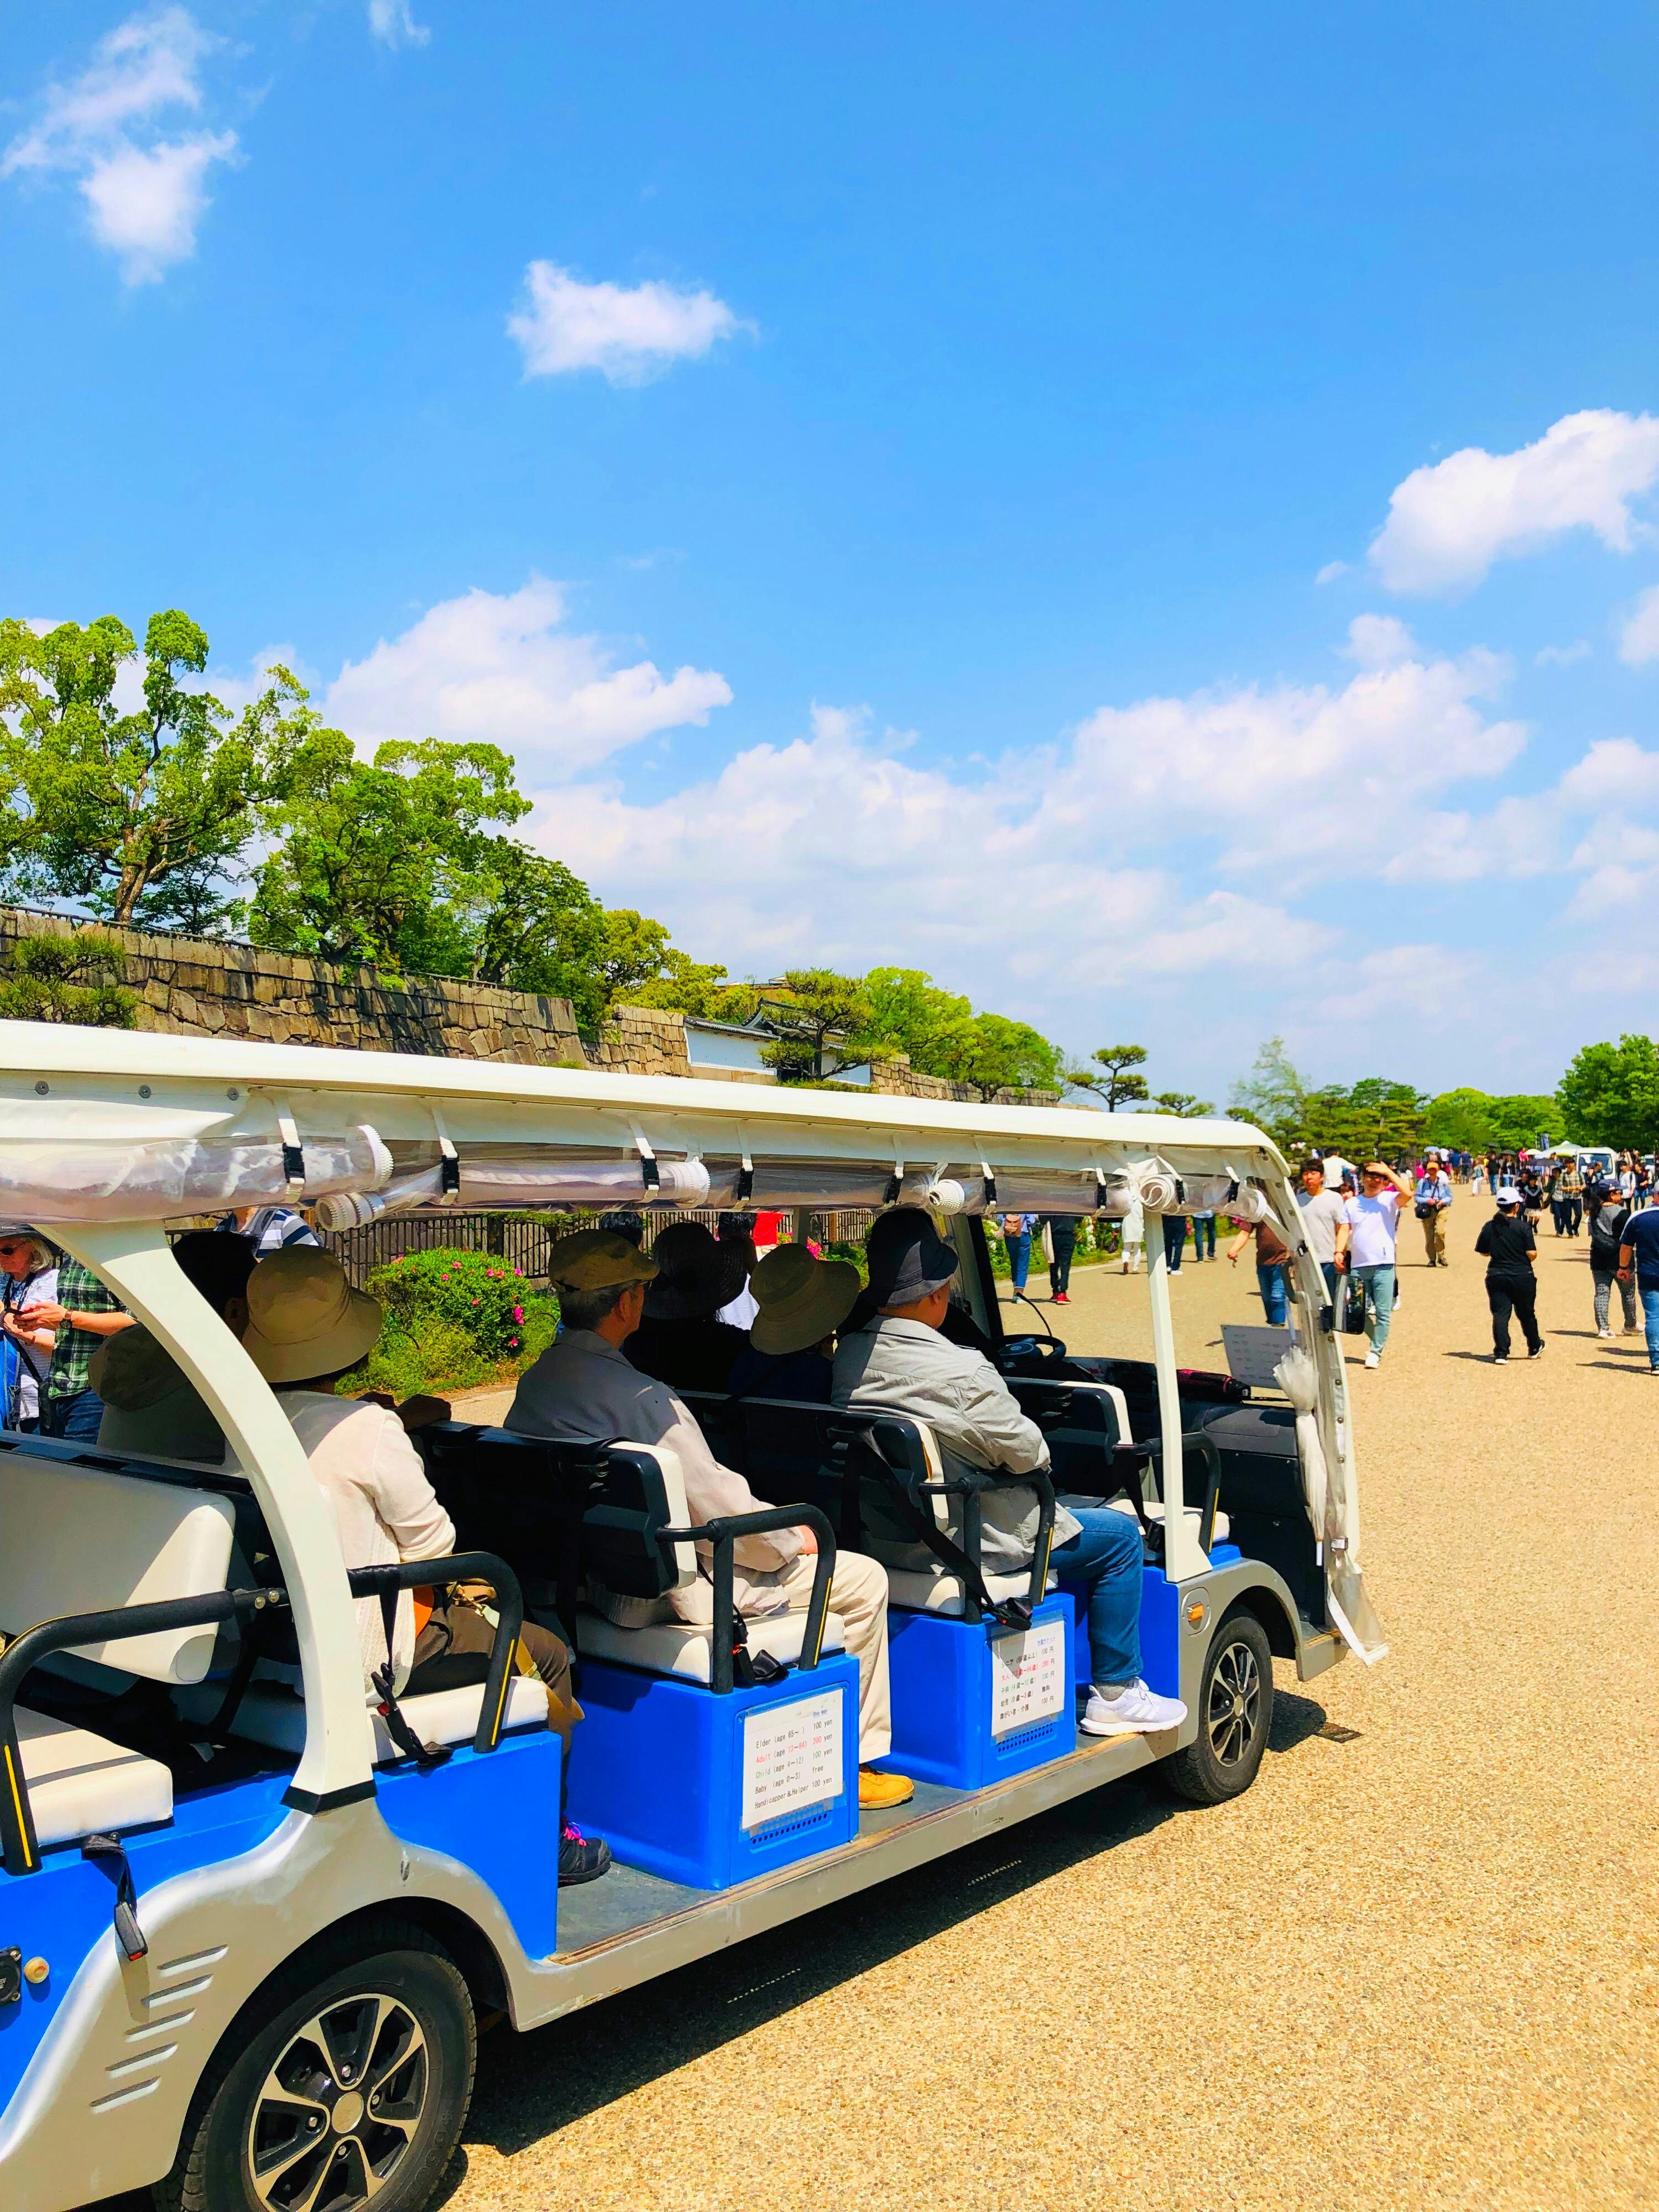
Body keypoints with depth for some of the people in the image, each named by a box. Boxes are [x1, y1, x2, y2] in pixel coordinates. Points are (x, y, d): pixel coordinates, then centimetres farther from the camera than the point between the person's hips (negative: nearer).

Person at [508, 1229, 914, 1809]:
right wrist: (794, 1538, -3)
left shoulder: (533, 1382, 2)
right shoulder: (640, 1398, -26)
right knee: (865, 1579, 1)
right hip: (665, 1587, -9)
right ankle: (853, 1757, 13)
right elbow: (720, 1507, -22)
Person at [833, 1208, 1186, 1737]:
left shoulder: (846, 1355, -5)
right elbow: (1028, 1454, -17)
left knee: (1069, 1519, 31)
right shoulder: (962, 1372, -28)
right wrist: (1039, 1458, 6)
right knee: (1120, 1535, 10)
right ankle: (1115, 1694, 18)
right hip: (969, 1544, -8)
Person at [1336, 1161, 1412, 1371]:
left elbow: (1407, 1193, -19)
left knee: (1383, 1312, -3)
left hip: (1383, 1266, -3)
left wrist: (1388, 1172, -14)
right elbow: (1345, 1229, 6)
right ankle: (1377, 1341, 32)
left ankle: (1376, 1351, 6)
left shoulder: (1389, 1200, 1)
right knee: (1361, 1311, 10)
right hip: (1358, 1266, 3)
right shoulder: (1351, 1204, 12)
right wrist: (1339, 1251, -9)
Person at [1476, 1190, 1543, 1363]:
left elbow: (1483, 1252, 6)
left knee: (1500, 1315, 0)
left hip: (1496, 1276, 1)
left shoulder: (1489, 1227, -1)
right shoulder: (1523, 1227, -10)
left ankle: (1500, 1353, -9)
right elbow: (1531, 1254, -12)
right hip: (1522, 1276, -1)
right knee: (1526, 1314, 15)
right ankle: (1534, 1348, 33)